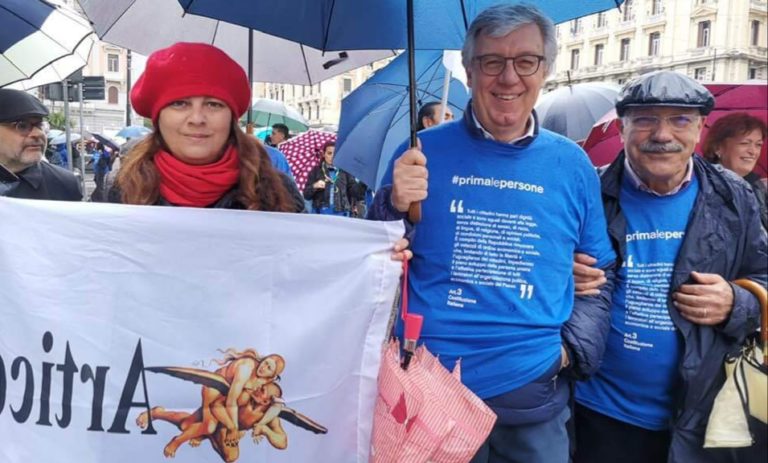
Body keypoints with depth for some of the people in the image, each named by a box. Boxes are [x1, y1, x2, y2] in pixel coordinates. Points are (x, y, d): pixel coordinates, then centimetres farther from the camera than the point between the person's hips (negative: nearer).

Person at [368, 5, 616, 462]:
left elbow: (599, 275, 11)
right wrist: (394, 207, -19)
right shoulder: (424, 151, -4)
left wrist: (573, 348, -3)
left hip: (535, 398, 2)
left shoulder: (572, 166, 3)